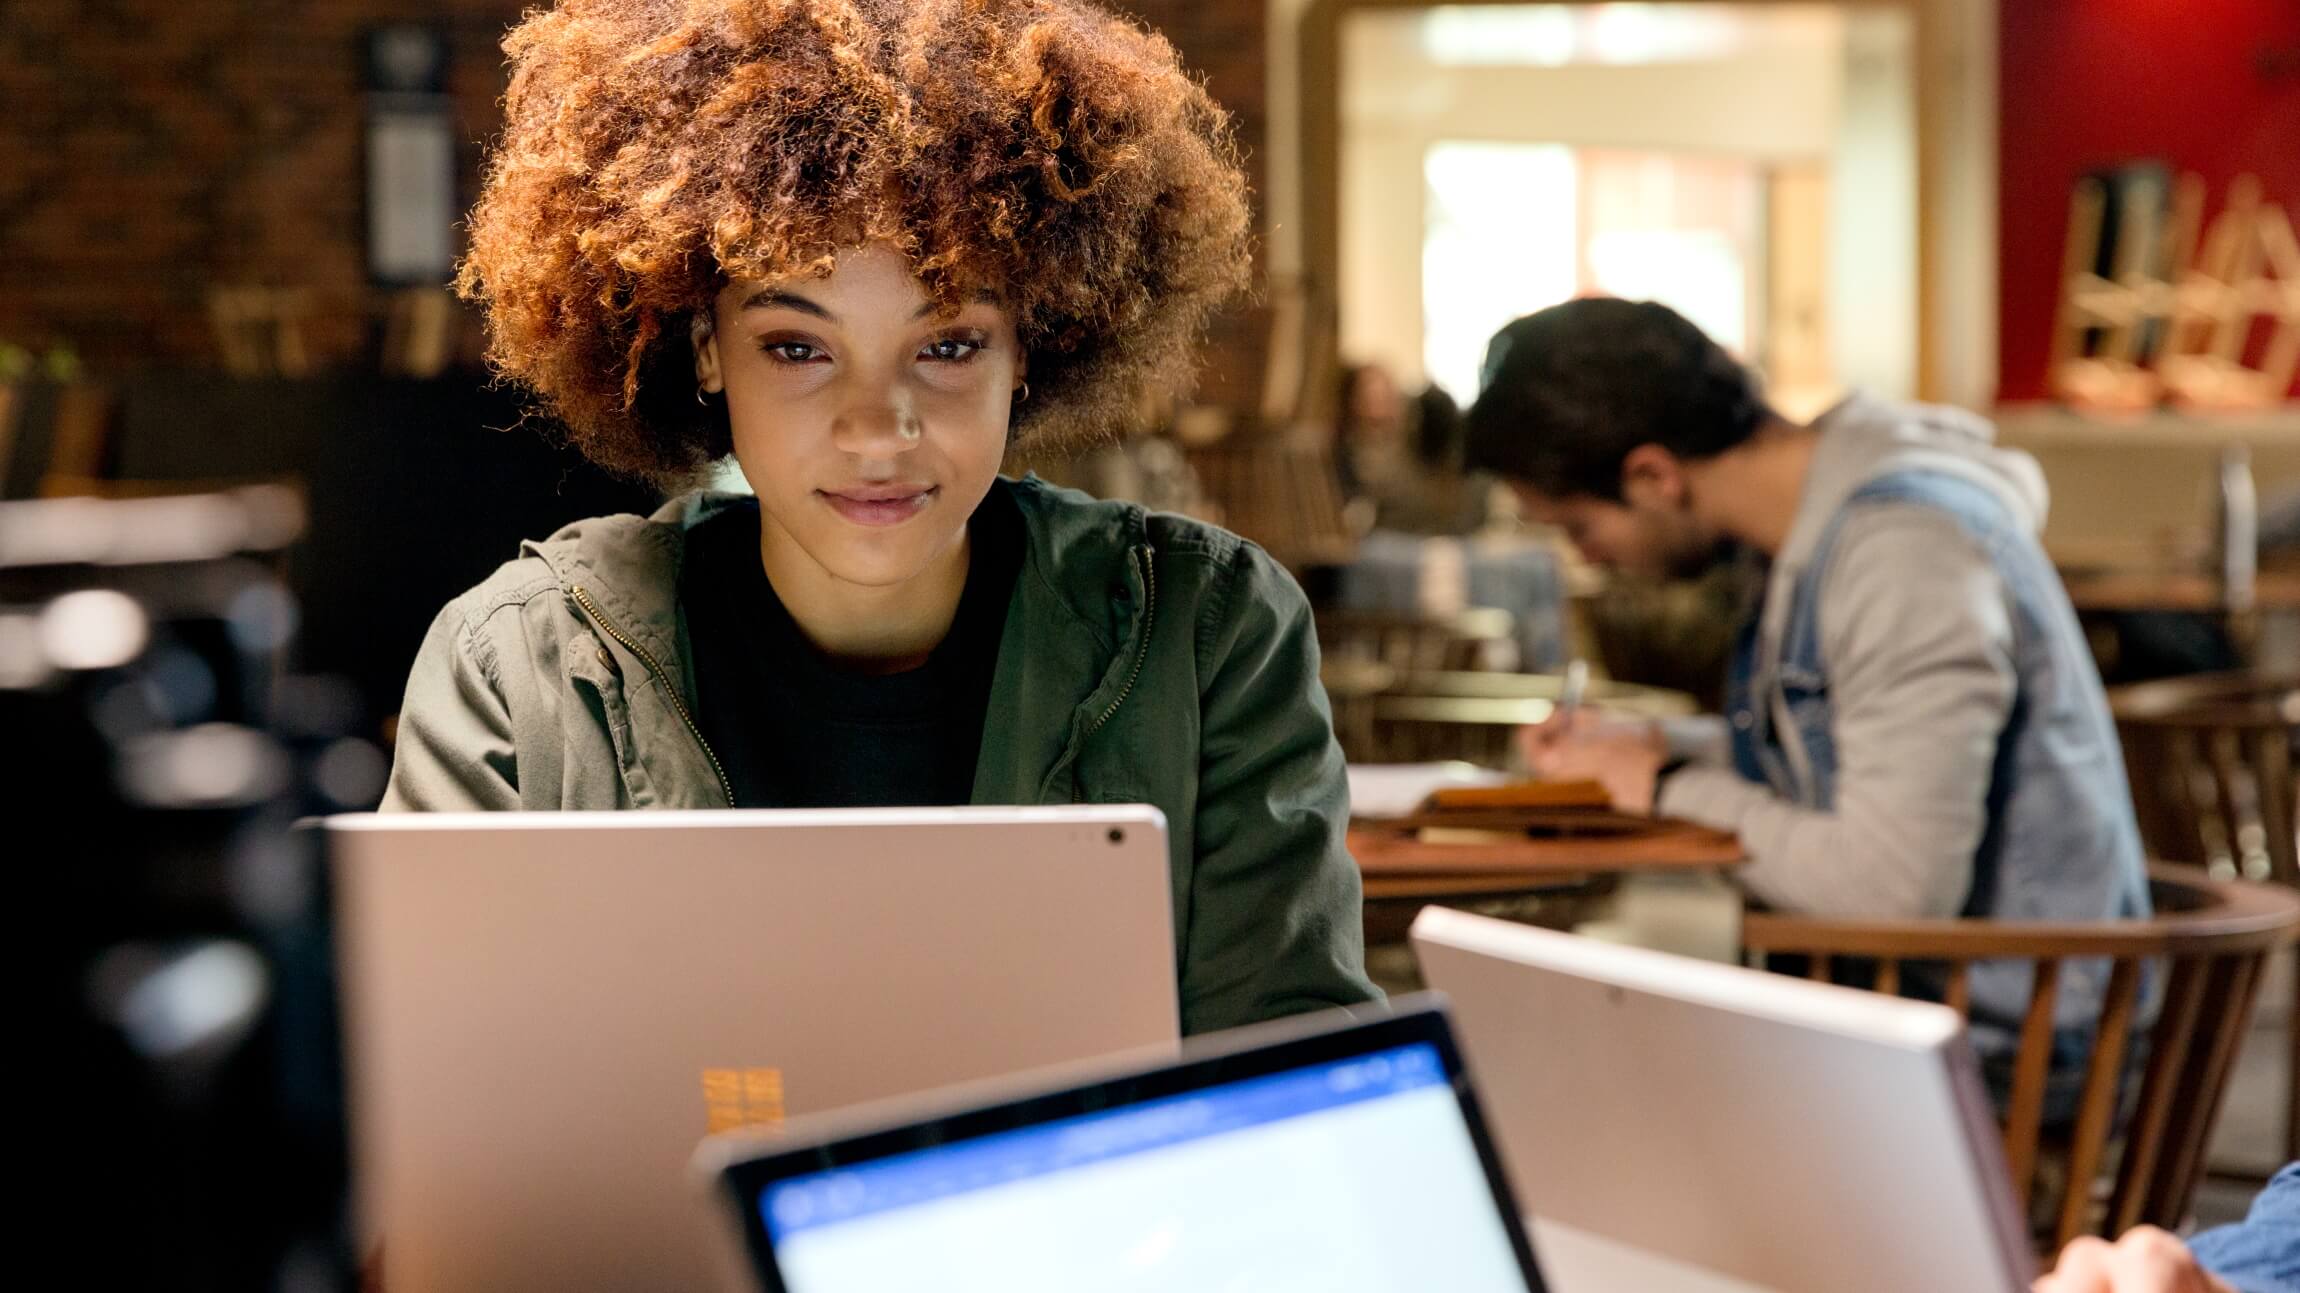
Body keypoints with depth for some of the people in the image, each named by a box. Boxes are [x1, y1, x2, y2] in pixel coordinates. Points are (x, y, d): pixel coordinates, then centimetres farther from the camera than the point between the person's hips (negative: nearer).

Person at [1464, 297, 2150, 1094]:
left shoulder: (1907, 552, -22)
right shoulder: (1813, 528, 9)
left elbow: (1892, 892, -27)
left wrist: (1675, 789, -14)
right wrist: (1646, 758, 4)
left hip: (2000, 1051, -9)